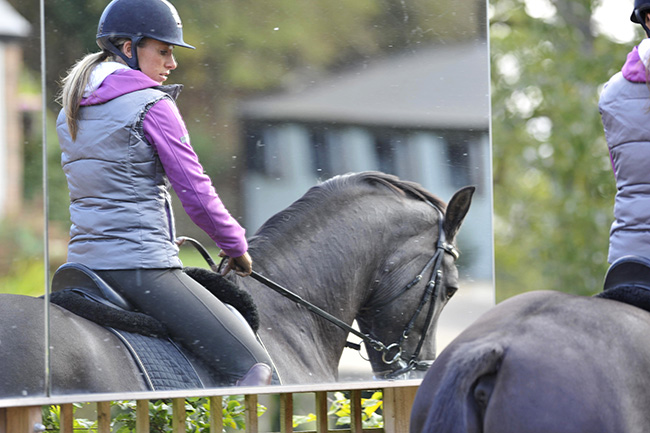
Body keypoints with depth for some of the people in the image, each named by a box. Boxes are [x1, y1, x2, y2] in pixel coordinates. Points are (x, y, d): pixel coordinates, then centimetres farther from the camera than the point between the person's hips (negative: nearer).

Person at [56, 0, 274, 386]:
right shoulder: (153, 106, -9)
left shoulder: (71, 111, 15)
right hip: (141, 265, -8)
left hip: (84, 258, 8)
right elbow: (196, 194, -8)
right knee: (254, 367, -11)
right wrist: (236, 246, 7)